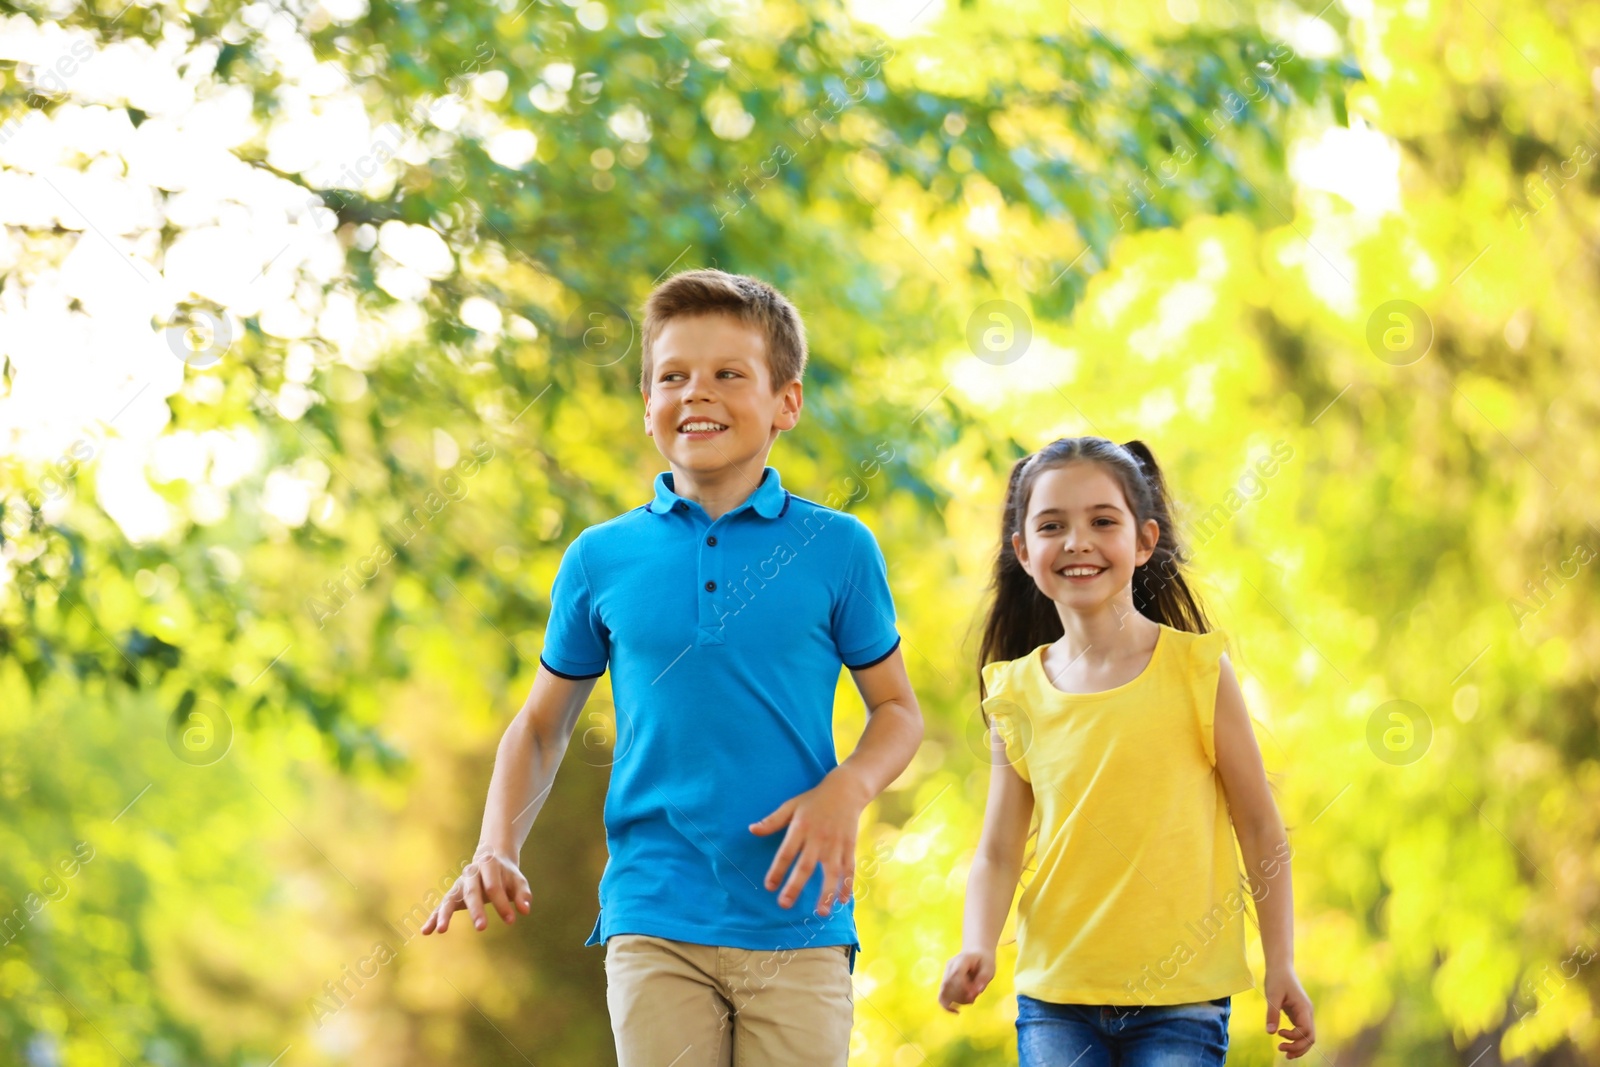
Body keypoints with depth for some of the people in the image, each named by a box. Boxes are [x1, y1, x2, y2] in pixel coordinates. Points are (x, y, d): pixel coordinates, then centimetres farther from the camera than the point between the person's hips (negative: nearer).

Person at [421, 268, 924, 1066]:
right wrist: (497, 851, 0)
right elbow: (542, 723, 16)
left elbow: (897, 709, 10)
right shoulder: (601, 559, 6)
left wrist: (845, 791, -10)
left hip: (797, 921, 0)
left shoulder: (836, 548, 3)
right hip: (653, 925, 1)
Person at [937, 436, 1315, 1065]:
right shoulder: (1018, 693, 3)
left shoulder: (1197, 670, -3)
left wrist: (1281, 965, -2)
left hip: (1183, 996, -2)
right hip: (1054, 1000, 2)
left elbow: (1260, 828, 1)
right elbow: (998, 852, 5)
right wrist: (977, 946, -13)